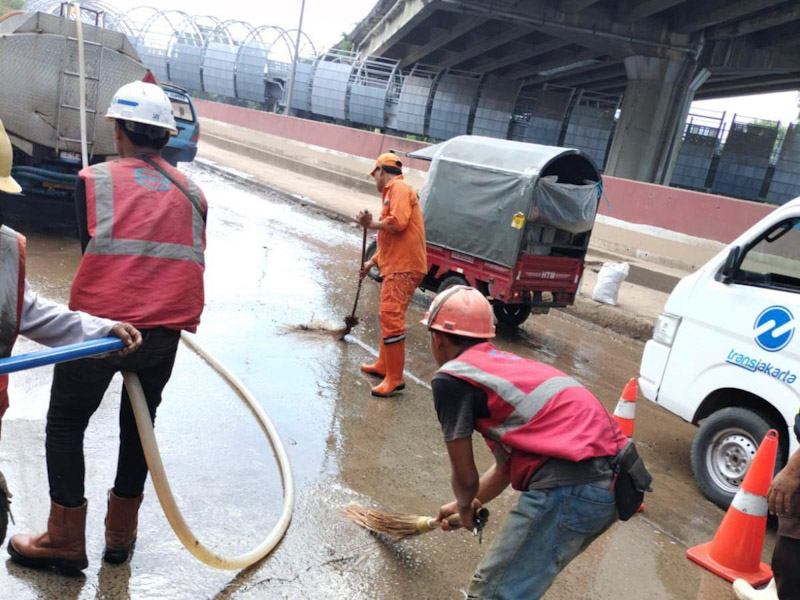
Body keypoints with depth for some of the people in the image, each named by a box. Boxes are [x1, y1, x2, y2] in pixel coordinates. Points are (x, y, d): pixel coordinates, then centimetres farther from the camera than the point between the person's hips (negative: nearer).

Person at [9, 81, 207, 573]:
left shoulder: (95, 180, -2)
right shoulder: (191, 193, 7)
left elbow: (92, 246, 4)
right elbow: (192, 260, 10)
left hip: (100, 323, -3)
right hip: (165, 331, 3)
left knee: (66, 424, 15)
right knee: (138, 423, 20)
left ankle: (65, 541, 20)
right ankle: (121, 535, 30)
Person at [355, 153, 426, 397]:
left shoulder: (399, 188, -6)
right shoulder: (393, 192, 24)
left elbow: (398, 223, -23)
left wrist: (371, 224, -8)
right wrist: (372, 262, 29)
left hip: (404, 267, -11)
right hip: (396, 266, 11)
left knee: (391, 317, -15)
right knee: (387, 316, 20)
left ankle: (395, 378, -14)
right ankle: (383, 365, 33)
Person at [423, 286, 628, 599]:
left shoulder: (450, 377, -1)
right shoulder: (504, 364, 24)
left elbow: (465, 476, 5)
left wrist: (465, 505, 27)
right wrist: (467, 505, 44)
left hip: (569, 485, -9)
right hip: (612, 481, 9)